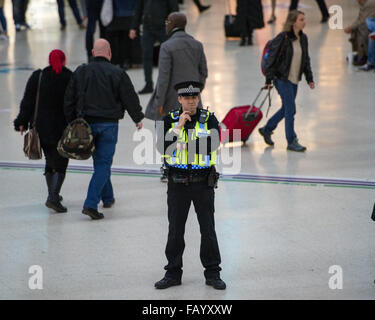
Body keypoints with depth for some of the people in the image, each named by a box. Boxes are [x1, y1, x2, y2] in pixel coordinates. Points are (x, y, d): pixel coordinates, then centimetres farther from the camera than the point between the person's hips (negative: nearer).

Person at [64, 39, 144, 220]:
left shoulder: (80, 72, 2)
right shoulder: (117, 74, -7)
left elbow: (69, 100, 4)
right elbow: (130, 98, -2)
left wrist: (73, 123, 13)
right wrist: (138, 119, 13)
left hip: (87, 123, 3)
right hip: (109, 124, -3)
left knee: (100, 162, 20)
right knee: (103, 164, -3)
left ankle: (108, 198, 31)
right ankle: (91, 204, -14)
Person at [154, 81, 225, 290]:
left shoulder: (209, 120, -2)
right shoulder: (170, 120, 2)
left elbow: (212, 145, -17)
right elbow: (163, 147, -12)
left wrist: (184, 143, -15)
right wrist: (178, 127, -18)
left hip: (203, 183, -1)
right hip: (177, 184, 1)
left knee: (208, 229, 3)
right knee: (175, 230, 8)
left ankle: (213, 273, 13)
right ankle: (173, 273, 18)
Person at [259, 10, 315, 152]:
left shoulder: (303, 38, 6)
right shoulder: (282, 38, -16)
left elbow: (306, 59, 16)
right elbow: (272, 58, -13)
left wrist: (309, 78, 12)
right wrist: (269, 79, -13)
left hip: (294, 79, 8)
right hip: (282, 79, -8)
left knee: (286, 109, 16)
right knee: (290, 110, -6)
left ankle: (267, 129, 35)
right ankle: (292, 142, 3)